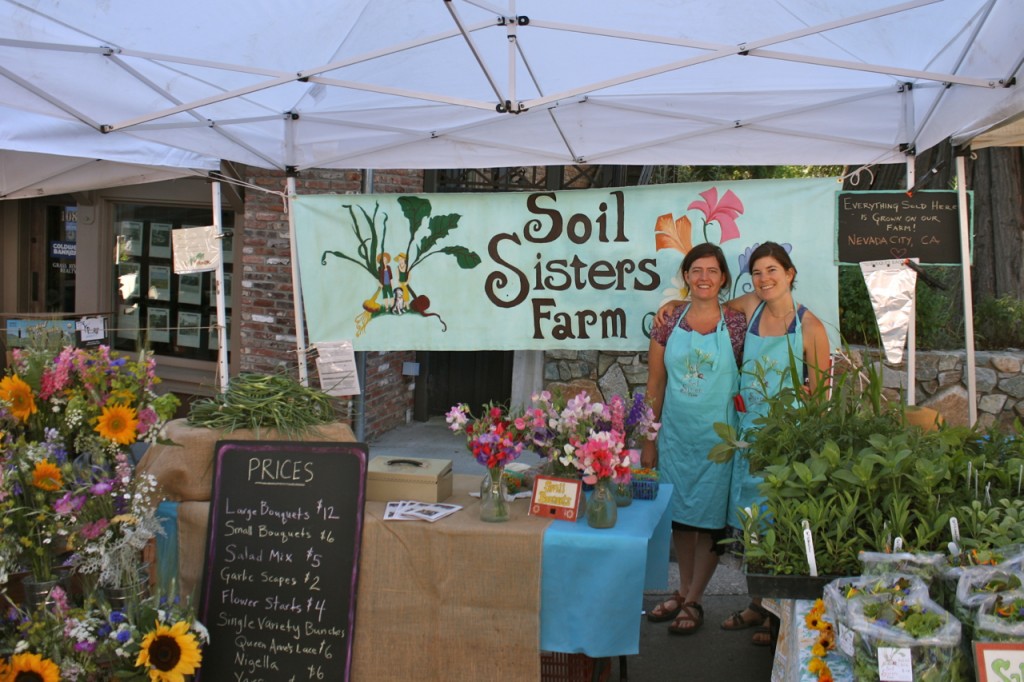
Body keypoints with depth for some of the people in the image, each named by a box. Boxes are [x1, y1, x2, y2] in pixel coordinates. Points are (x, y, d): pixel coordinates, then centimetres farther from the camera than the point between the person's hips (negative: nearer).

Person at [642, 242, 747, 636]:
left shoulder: (736, 324, -4)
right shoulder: (669, 324, 2)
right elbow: (655, 386, 6)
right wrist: (649, 440, 6)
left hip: (719, 434, -3)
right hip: (675, 433, 3)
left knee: (711, 517, 2)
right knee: (680, 513, 13)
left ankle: (694, 602, 13)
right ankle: (683, 590, 28)